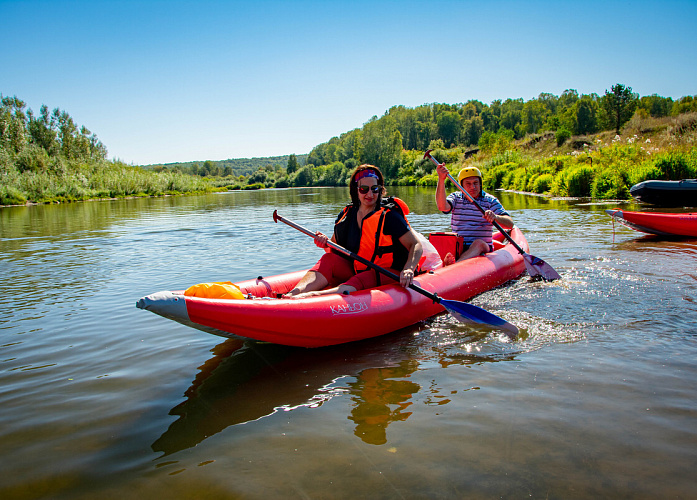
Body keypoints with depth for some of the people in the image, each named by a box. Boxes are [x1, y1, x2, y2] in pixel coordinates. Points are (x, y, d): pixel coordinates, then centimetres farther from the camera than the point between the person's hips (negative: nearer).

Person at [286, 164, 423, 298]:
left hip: (388, 274, -5)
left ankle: (315, 295, -58)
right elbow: (335, 249, 12)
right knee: (329, 259, -18)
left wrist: (408, 269, -33)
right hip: (356, 271, 5)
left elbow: (416, 245, -14)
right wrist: (326, 244, -13)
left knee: (360, 281, -35)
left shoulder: (389, 215, -10)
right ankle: (294, 292, -41)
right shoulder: (347, 214, 5)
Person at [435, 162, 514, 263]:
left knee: (478, 243, -36)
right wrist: (441, 180, -26)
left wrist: (495, 217, -30)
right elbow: (442, 206, -14)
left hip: (483, 248, -3)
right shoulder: (455, 197, 10)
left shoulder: (490, 201, 5)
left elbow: (510, 224, -6)